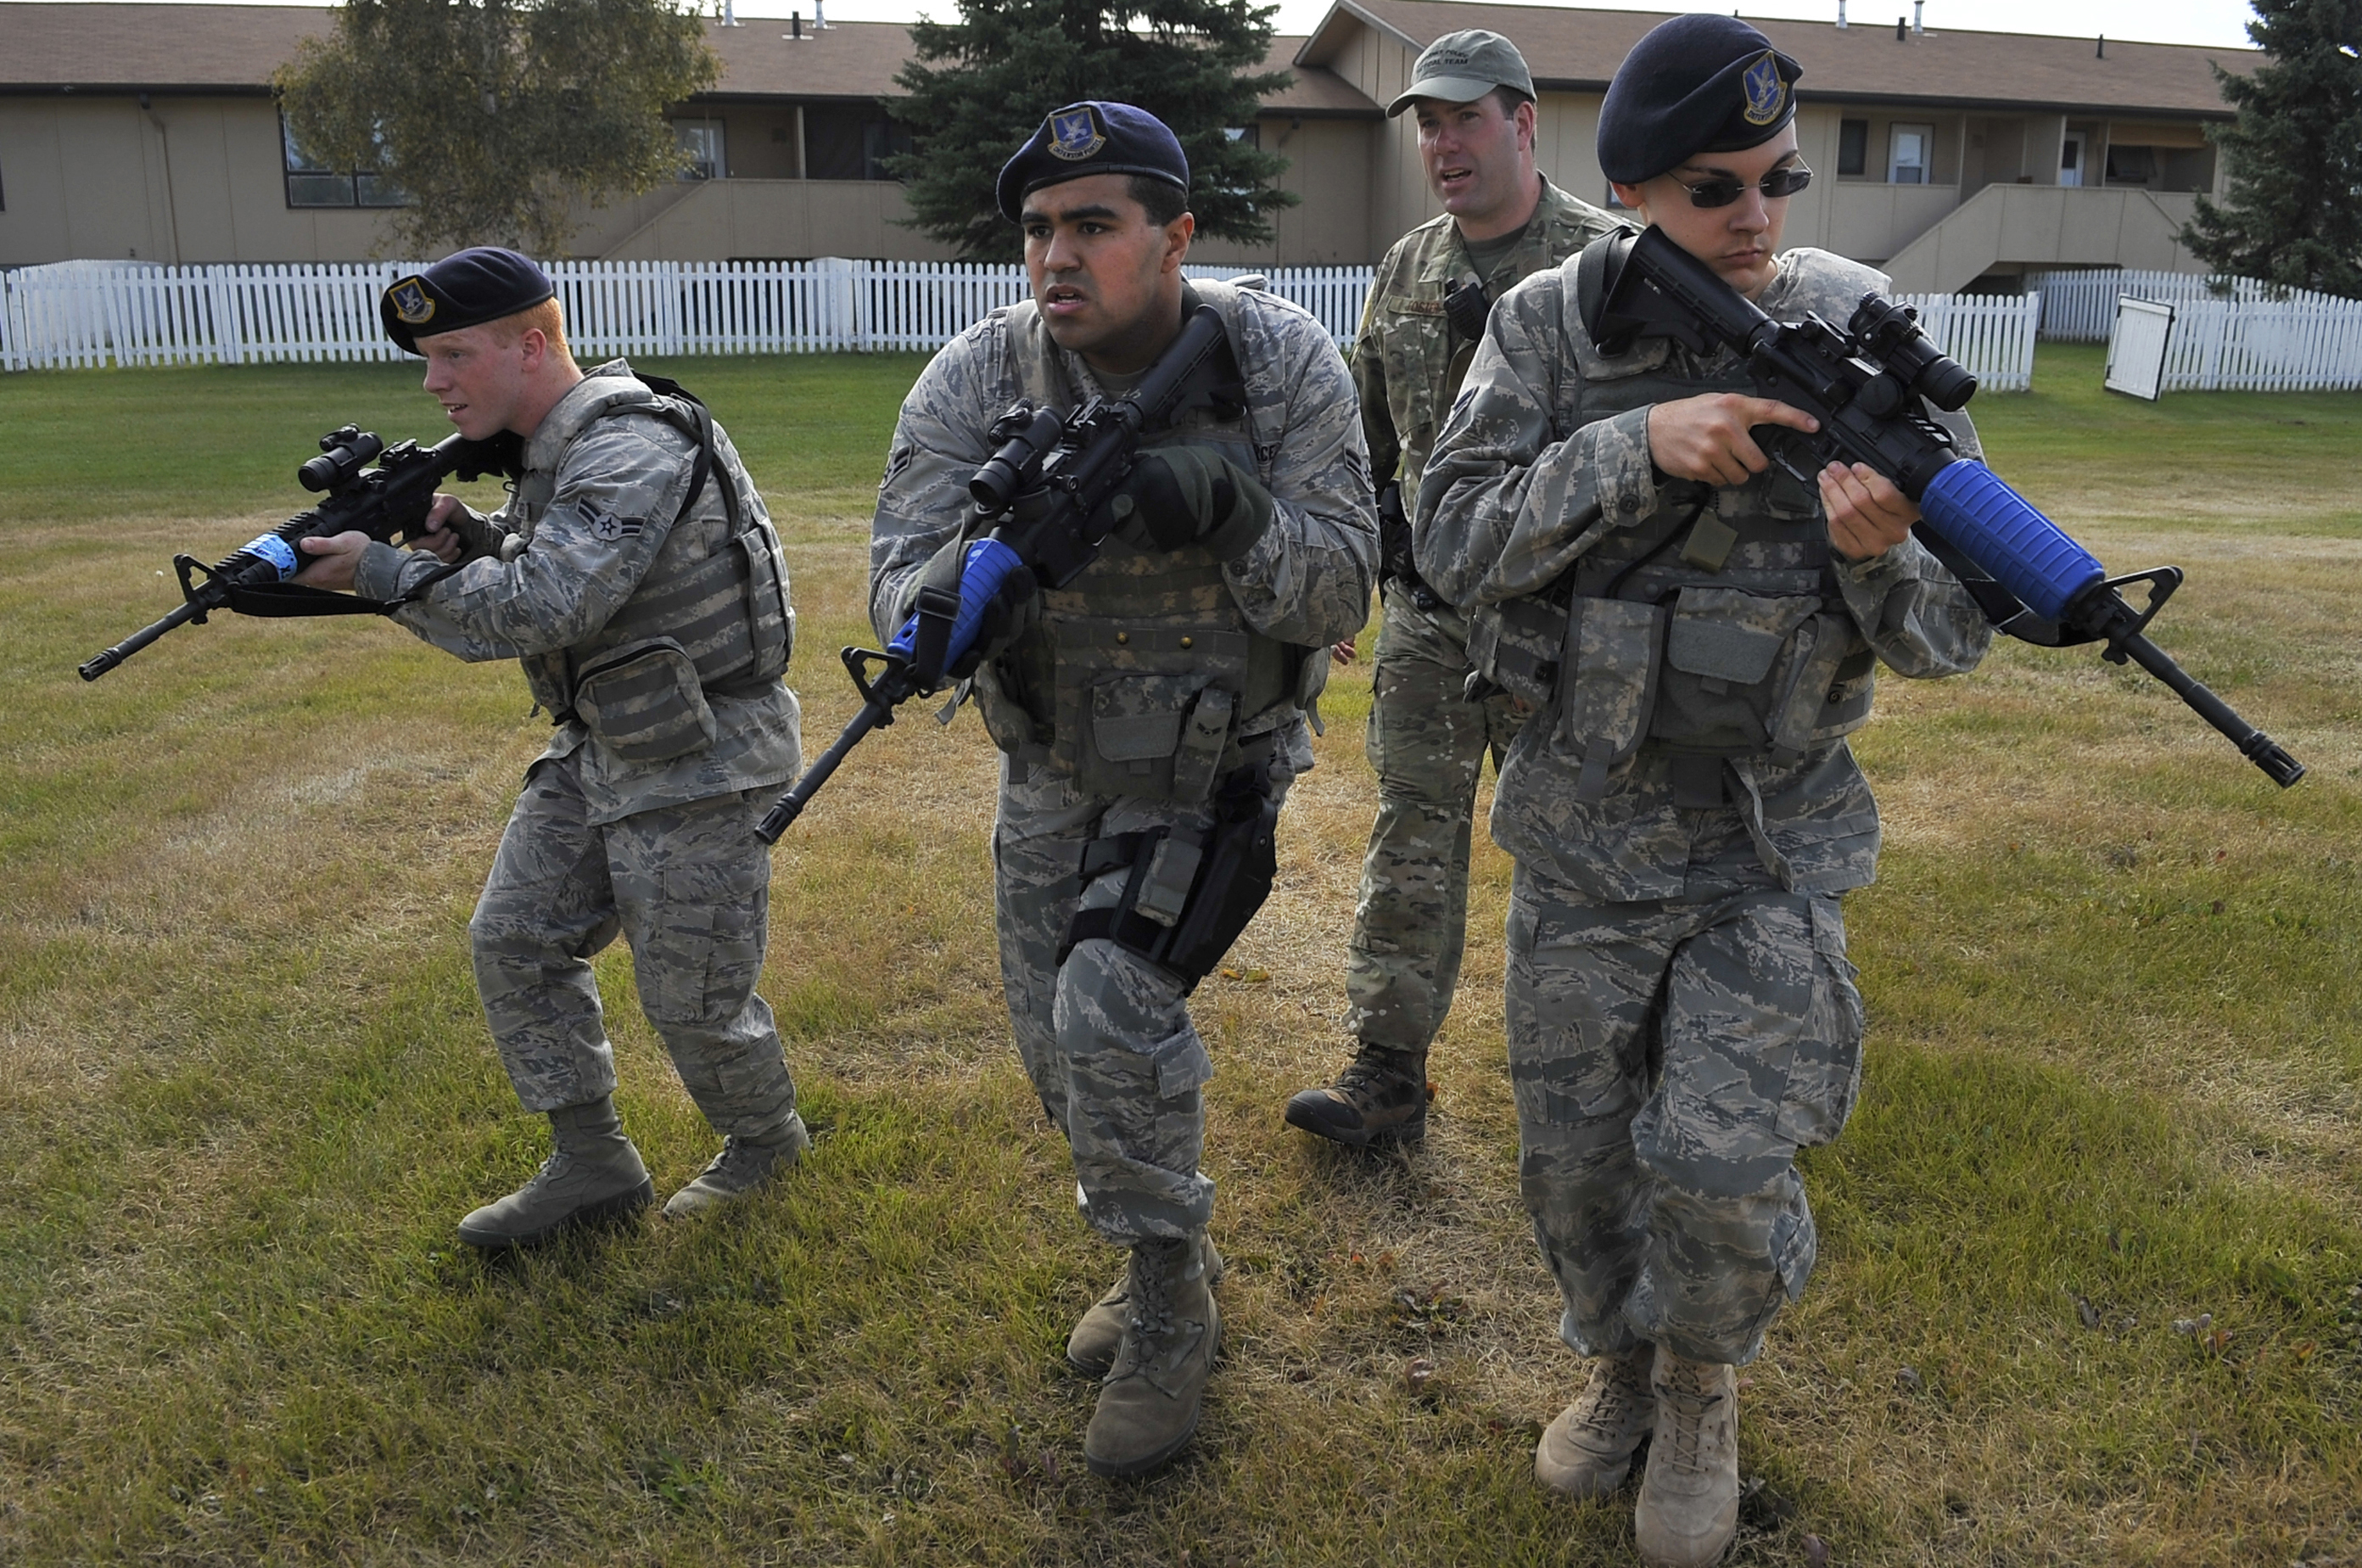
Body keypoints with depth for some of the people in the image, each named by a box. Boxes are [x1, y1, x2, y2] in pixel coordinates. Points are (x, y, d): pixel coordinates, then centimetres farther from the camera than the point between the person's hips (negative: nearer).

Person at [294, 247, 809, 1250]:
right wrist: (470, 536, -5)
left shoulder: (632, 450, -23)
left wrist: (381, 574, -19)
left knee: (691, 994, 1)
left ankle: (764, 1140, 30)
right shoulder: (554, 447, 9)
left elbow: (538, 611, -29)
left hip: (695, 759, -10)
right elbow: (531, 573, 16)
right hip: (599, 749, 10)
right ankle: (593, 1167, 22)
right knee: (515, 941, 10)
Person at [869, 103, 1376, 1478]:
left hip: (1216, 759, -3)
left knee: (1114, 1003, -22)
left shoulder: (1283, 361, -18)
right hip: (1054, 766, 4)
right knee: (1060, 1048, 13)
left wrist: (1230, 505, -37)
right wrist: (992, 546, -40)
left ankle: (1171, 1308, 3)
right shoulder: (973, 384, -15)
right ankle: (1168, 1258, 40)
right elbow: (905, 610, -19)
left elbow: (1341, 594, -18)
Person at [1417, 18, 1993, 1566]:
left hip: (1770, 842, -1)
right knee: (1576, 1155, 13)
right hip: (1581, 834, 2)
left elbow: (1954, 630, -8)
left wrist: (1885, 554, -31)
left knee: (1721, 1169, -7)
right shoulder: (1554, 324, -6)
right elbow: (1456, 540, -16)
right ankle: (1622, 1365, 42)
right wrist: (1638, 446, -29)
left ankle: (1704, 1385, 26)